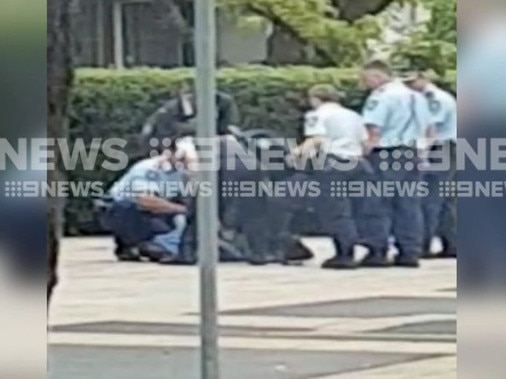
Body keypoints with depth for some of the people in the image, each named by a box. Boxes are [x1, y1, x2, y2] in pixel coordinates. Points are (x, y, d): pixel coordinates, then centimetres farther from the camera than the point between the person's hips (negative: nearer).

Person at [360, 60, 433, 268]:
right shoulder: (416, 96, 18)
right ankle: (410, 252, 8)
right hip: (411, 154, 8)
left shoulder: (381, 96, -10)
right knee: (409, 204, 8)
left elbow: (373, 130, -18)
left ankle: (378, 252, -5)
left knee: (380, 204, -3)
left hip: (386, 154, -8)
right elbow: (428, 129, 22)